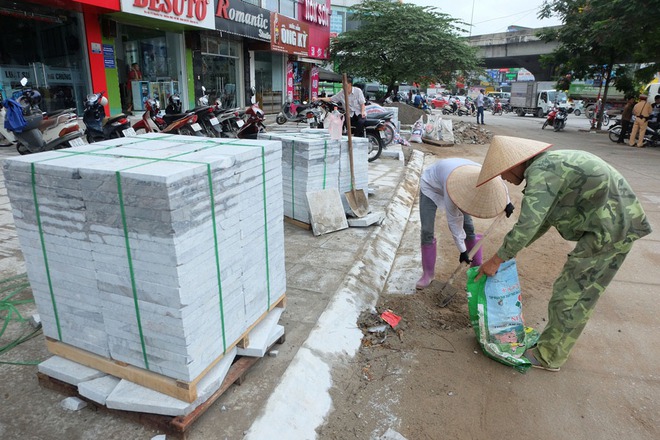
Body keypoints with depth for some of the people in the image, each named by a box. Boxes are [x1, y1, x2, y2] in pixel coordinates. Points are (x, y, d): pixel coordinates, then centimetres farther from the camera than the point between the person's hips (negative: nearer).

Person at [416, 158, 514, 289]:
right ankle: (428, 273, 1)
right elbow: (454, 221, -33)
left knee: (468, 228, -1)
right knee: (427, 231, -13)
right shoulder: (454, 186, -44)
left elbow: (499, 182, -1)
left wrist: (506, 203, 4)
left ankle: (477, 266, 16)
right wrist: (462, 250, -27)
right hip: (431, 186, -5)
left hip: (460, 186, 5)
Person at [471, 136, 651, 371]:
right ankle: (554, 343, 32)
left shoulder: (541, 172, -20)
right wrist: (509, 250, 17)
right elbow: (542, 219, 18)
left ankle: (548, 356, 14)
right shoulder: (547, 166, 11)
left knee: (571, 296, 0)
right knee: (581, 293, 18)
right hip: (615, 222, 9)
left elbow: (527, 225, -26)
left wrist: (496, 260, -16)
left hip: (610, 230, -9)